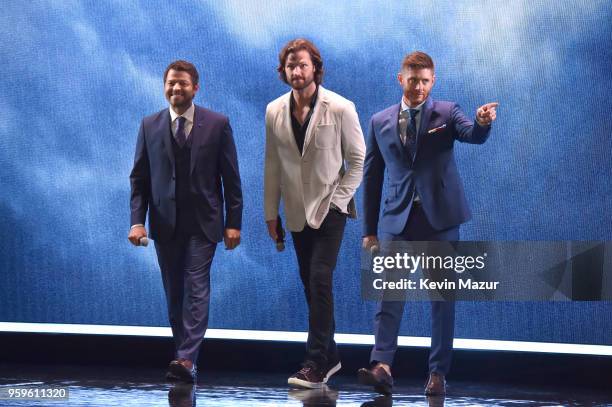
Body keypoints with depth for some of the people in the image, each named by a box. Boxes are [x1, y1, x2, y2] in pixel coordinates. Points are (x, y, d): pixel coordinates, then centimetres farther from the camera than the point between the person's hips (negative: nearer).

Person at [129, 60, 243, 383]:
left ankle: (187, 359, -17)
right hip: (165, 223, 3)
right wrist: (137, 220, -5)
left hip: (202, 222, -3)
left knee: (197, 290, -11)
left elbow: (230, 177, 1)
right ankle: (184, 354, 17)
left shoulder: (217, 124, 0)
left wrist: (233, 222, -3)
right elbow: (139, 178, 6)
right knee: (174, 292, 8)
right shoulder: (150, 126, 6)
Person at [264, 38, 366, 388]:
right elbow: (272, 165, 8)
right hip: (297, 212, 5)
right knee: (311, 283, 9)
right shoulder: (274, 112, 1)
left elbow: (358, 160, -4)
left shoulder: (340, 109, -10)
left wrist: (338, 200, -9)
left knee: (320, 280, -15)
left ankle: (317, 364, -14)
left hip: (330, 208, -5)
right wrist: (271, 212, 9)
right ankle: (329, 355, 21)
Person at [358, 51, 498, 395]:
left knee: (442, 297, 3)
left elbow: (474, 136, -17)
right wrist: (369, 230, 10)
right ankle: (382, 366, -20)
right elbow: (372, 176, 13)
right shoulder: (381, 122, 9)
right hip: (398, 220, 1)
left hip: (440, 217, -1)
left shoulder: (446, 113, 3)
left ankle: (438, 372, 8)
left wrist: (483, 122, -42)